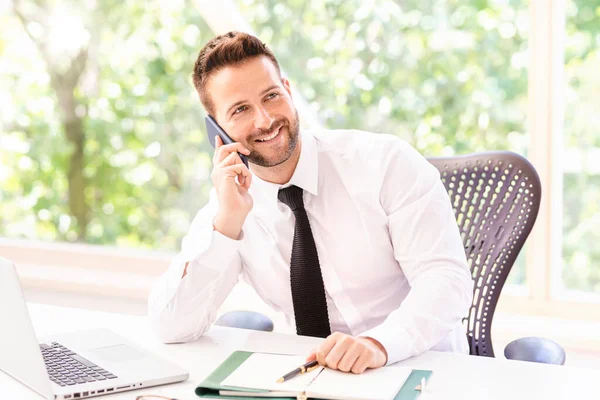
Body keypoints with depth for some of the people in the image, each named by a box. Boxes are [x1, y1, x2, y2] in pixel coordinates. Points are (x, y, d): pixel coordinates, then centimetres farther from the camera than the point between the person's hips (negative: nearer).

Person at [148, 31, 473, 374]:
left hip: (423, 369, -2)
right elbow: (172, 329, -9)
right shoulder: (229, 207, 0)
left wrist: (378, 343, -34)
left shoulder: (388, 162, -10)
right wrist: (228, 222, -19)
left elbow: (447, 279, -16)